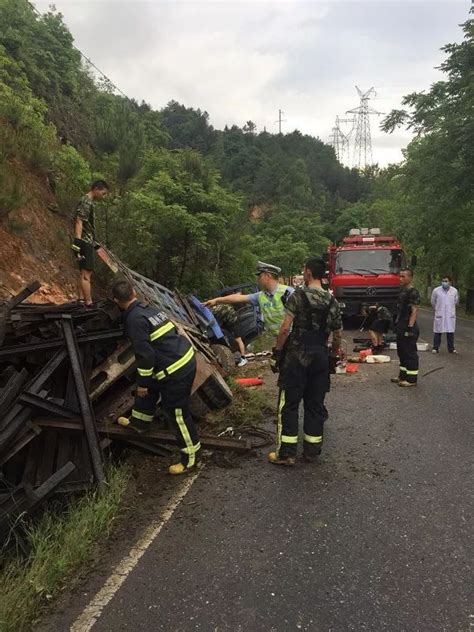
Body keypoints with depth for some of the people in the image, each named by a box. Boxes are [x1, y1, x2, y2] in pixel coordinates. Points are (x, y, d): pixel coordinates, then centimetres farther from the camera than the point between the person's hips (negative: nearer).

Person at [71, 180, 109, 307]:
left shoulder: (90, 202, 19)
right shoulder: (85, 202, -11)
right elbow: (78, 223, -20)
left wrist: (94, 243, 30)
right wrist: (77, 243, -27)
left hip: (89, 243, 10)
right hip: (85, 243, -10)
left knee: (87, 273, 13)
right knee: (85, 274, -12)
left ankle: (87, 302, 19)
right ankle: (89, 304, -14)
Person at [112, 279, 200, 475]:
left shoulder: (135, 319, -17)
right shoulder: (150, 309, 11)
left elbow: (144, 354, -19)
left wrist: (142, 383, -8)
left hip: (176, 371, -10)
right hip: (185, 358, 10)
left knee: (177, 413, 3)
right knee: (150, 387, 29)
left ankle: (191, 456, 17)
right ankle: (139, 422, 49)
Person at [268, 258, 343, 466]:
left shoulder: (298, 296, -9)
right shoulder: (332, 302, 6)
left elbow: (285, 328, -14)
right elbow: (337, 335, 10)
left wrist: (276, 353, -6)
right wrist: (334, 354, 27)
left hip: (296, 357, -5)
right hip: (320, 357, 5)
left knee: (289, 404, 2)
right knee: (315, 404, 13)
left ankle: (286, 453, 6)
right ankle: (311, 450, 22)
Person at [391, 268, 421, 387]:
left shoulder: (413, 292, -14)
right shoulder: (402, 291, 14)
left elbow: (414, 311, -18)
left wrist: (410, 327, -22)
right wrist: (397, 323, 21)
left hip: (408, 327, -10)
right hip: (401, 327, 10)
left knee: (410, 353, -3)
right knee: (401, 352, 15)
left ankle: (411, 379, 4)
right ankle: (403, 375, 25)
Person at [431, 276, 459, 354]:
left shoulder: (454, 291, -1)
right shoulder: (436, 290, -6)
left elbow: (456, 301, 16)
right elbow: (433, 302, 9)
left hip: (450, 315, 2)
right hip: (439, 315, -1)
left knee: (450, 332, 7)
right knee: (437, 332, 2)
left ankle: (451, 348, 17)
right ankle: (435, 348, 11)